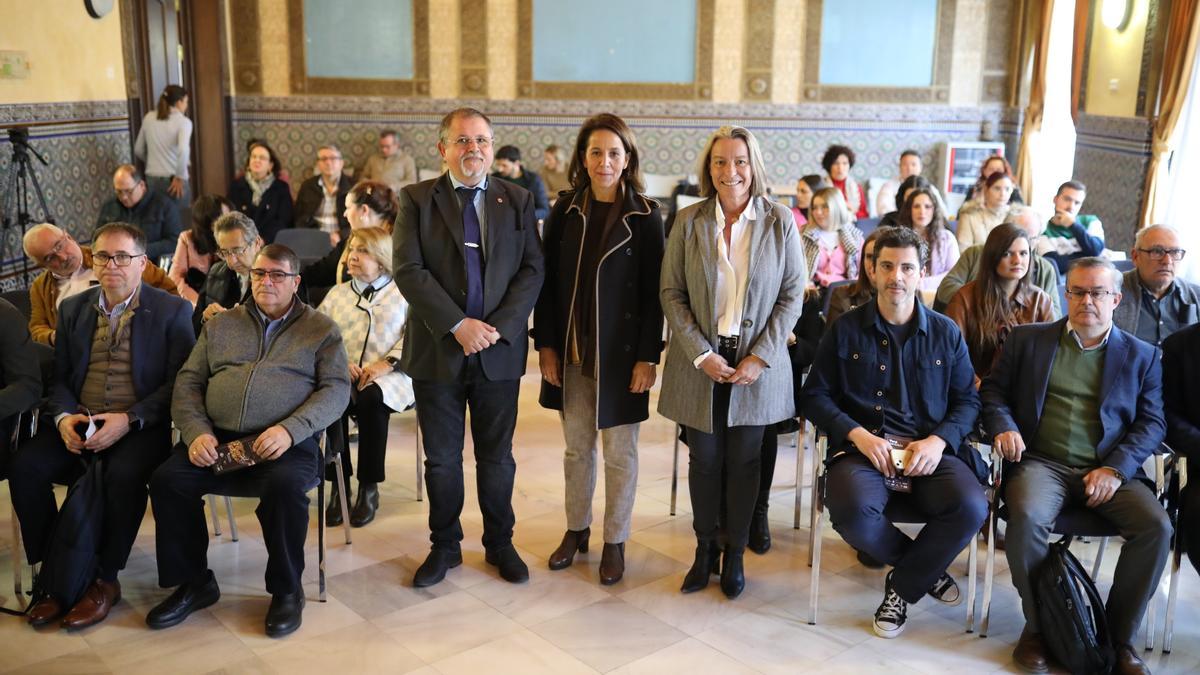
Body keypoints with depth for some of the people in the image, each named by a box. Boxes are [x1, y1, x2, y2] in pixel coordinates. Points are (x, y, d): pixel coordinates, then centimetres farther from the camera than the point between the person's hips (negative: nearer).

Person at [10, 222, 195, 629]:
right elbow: (58, 377, 13)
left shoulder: (172, 311, 1)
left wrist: (129, 420, -18)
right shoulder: (72, 309, 16)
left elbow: (177, 383, -5)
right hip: (77, 424, 5)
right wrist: (63, 417, -8)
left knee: (124, 475, -33)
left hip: (140, 426, -4)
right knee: (25, 466, -21)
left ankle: (105, 579, -13)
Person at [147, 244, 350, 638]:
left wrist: (290, 430, -17)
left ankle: (286, 590, -9)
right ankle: (193, 582, 1)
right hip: (216, 439, 4)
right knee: (167, 481, -21)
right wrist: (196, 432, -6)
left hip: (287, 443, -3)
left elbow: (336, 389, -1)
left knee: (286, 487, -34)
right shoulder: (221, 325, 21)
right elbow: (188, 382, 14)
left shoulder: (321, 329, 11)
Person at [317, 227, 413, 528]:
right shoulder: (337, 293, 21)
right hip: (342, 375, 3)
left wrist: (387, 364, -15)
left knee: (371, 400, -36)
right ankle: (338, 484, -19)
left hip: (389, 378, -3)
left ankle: (369, 487, -20)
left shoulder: (403, 293, 10)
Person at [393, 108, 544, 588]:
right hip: (437, 350, -1)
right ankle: (444, 546, 28)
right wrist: (458, 325, -18)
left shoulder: (517, 200, 5)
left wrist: (499, 327, -14)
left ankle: (500, 543, 29)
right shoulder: (416, 199, 1)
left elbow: (531, 270, -1)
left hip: (499, 350, 1)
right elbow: (408, 271, -9)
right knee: (441, 459, 11)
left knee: (496, 457, 12)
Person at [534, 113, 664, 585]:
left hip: (621, 351, -3)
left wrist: (648, 356, -11)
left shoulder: (645, 216, -6)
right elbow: (548, 281, 5)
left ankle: (615, 541, 22)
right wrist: (545, 344, 0)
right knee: (577, 446, 14)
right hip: (571, 350, 3)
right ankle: (576, 530, 31)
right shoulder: (566, 211, 3)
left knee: (619, 451, 7)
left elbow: (654, 292, -7)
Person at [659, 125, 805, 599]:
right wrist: (701, 355, -11)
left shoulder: (780, 221, -4)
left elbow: (792, 295, -2)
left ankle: (735, 554, 25)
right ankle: (705, 550, 26)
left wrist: (760, 357, -10)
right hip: (701, 360, 1)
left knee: (744, 461, 8)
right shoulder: (688, 221, -3)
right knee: (704, 459, 8)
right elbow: (671, 293, -2)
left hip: (757, 363, 0)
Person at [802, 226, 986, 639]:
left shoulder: (946, 333, 12)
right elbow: (815, 395, 6)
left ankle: (904, 585, -1)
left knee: (971, 508, -29)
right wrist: (859, 435, -10)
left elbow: (967, 400, 10)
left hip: (930, 452, 1)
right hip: (862, 448, -1)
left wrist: (938, 441, -10)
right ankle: (924, 567, 2)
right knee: (854, 512, -33)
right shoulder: (845, 330, 9)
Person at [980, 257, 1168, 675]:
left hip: (1111, 471, 2)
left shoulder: (1142, 356, 13)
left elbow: (1152, 422, 6)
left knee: (1156, 526, -25)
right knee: (1027, 516, -33)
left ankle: (1120, 637, -6)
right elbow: (993, 390, 13)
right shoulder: (1027, 339, 13)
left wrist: (1116, 468, -10)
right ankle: (1038, 626, -11)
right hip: (1042, 463, -1)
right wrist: (1003, 426, -10)